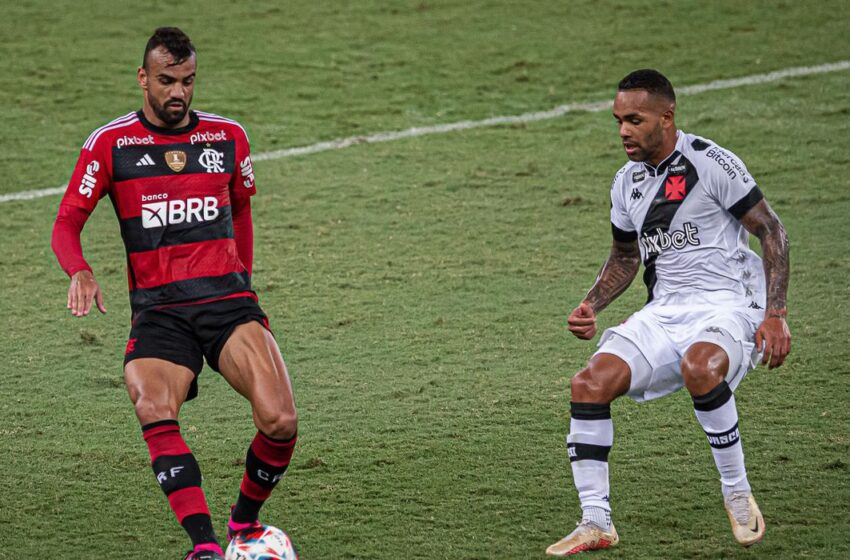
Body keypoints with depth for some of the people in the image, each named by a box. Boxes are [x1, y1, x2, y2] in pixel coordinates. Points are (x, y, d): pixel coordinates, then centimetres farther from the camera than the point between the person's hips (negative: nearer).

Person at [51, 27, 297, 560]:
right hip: (158, 310, -2)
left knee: (280, 421, -19)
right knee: (155, 413, -31)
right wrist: (80, 272, -18)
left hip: (228, 301, 2)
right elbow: (67, 222, 2)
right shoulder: (111, 143, 3)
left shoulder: (228, 137, 11)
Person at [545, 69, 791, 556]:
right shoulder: (628, 182, 11)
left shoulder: (711, 163, -9)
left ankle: (737, 492, -17)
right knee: (589, 383, -15)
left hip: (727, 306, -6)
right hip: (665, 311, 6)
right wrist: (592, 306, 7)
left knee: (699, 367, -39)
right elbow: (625, 257, 26)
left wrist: (775, 315, -16)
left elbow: (772, 231, -7)